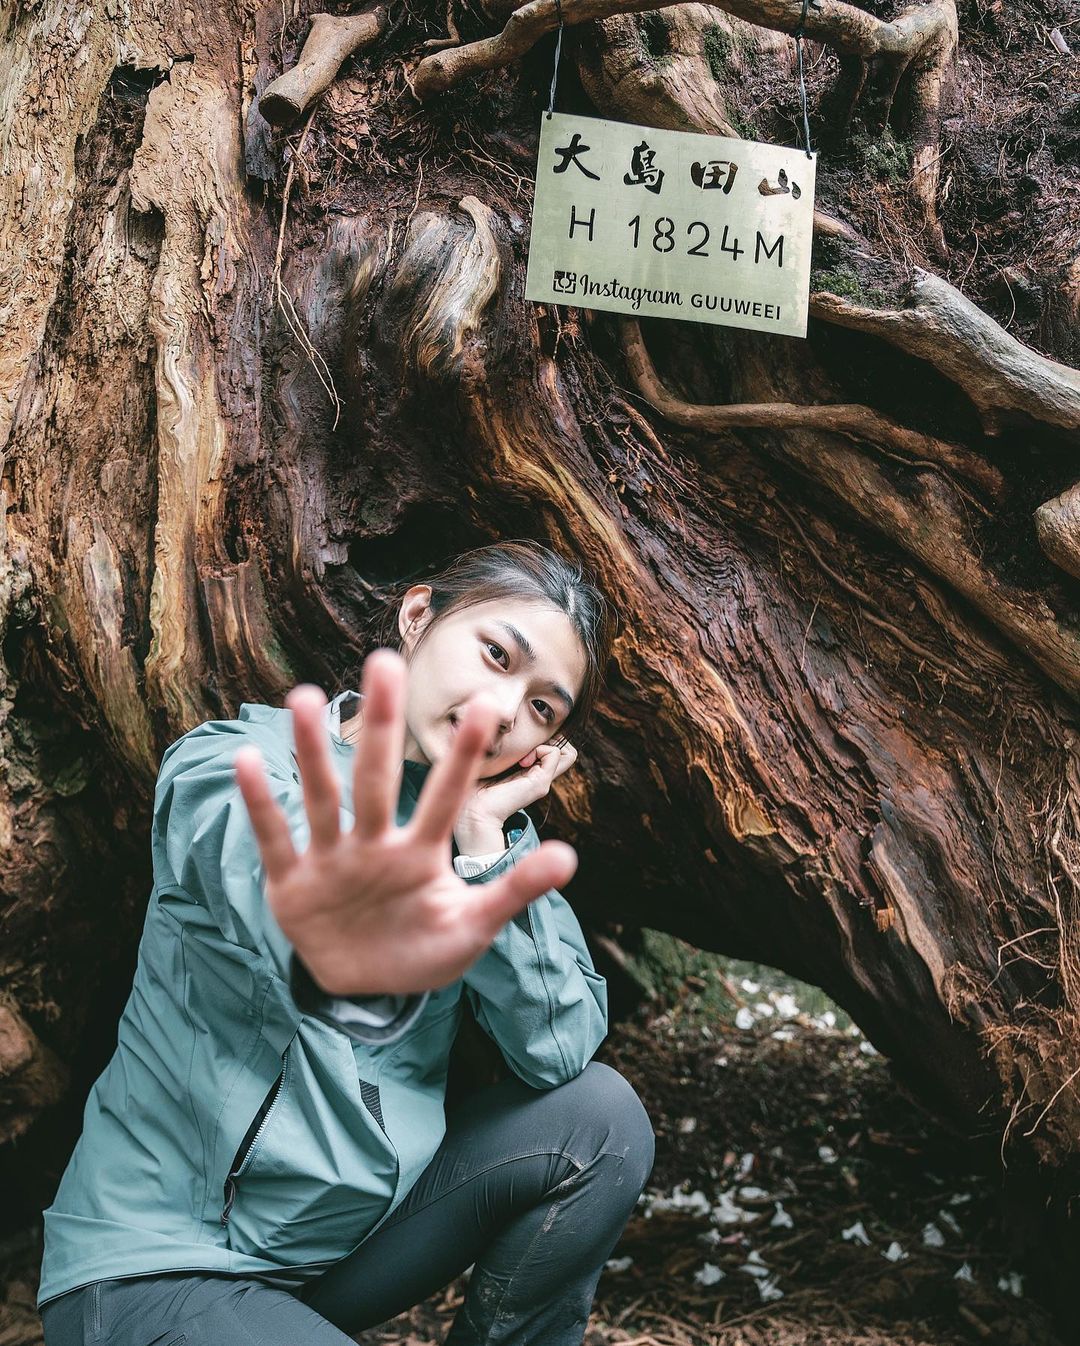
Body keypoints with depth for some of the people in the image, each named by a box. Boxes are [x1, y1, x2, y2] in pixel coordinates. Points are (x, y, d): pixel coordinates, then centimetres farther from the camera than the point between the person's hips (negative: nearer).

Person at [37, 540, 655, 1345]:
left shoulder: (497, 832, -2)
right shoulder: (234, 769, -18)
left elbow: (562, 1048, -14)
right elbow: (257, 860, -44)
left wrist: (484, 841, -21)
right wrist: (344, 961, -66)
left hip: (362, 1230, 5)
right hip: (160, 1264, -5)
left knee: (597, 1117, -15)